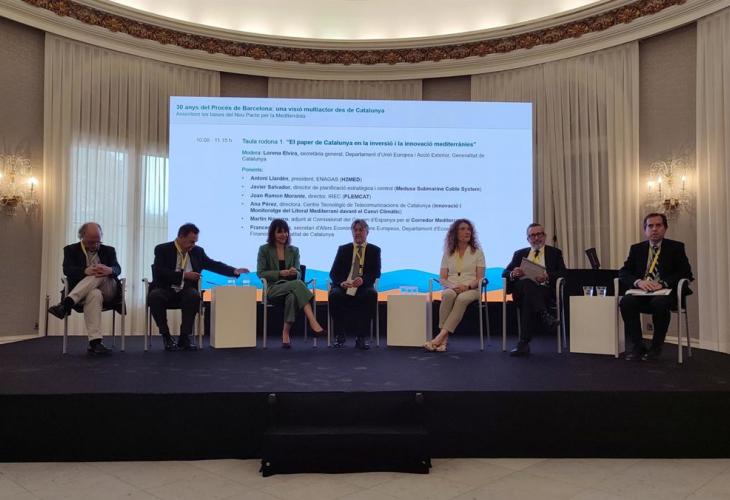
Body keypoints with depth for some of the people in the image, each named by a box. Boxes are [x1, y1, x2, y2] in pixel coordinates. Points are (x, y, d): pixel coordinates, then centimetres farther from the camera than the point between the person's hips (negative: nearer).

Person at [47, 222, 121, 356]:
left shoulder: (109, 250, 15)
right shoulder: (71, 250, 11)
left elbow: (117, 269, -2)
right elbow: (67, 270, -8)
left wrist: (109, 270, -29)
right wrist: (85, 271, -31)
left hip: (107, 291, 2)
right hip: (81, 293, -1)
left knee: (99, 274, -31)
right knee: (94, 294, -39)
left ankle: (66, 303, -40)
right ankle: (95, 342, -49)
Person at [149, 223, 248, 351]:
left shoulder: (197, 251, 8)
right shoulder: (162, 249, -3)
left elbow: (214, 265, 11)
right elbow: (160, 273, -15)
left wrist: (234, 271, -4)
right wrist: (184, 275, -22)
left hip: (185, 291, 2)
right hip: (165, 290, -2)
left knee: (194, 295, -33)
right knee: (154, 296, -35)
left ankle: (184, 337, -21)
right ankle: (166, 336, -17)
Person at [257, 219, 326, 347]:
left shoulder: (294, 250, 14)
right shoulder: (264, 249, 6)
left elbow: (298, 274, 10)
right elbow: (260, 273, -1)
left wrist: (295, 273, -17)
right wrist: (281, 273, -14)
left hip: (291, 286, 3)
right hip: (273, 288, -3)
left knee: (292, 297, -39)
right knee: (298, 284, -36)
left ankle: (286, 333, -30)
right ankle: (313, 323, -44)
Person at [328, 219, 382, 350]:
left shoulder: (374, 250, 11)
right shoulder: (343, 249, 13)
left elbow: (376, 272, 1)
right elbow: (333, 272, 6)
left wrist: (363, 279, -21)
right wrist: (341, 282, -18)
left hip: (363, 287, 0)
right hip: (343, 287, 1)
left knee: (372, 294, -34)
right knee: (335, 295, -33)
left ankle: (361, 337, -24)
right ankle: (340, 335, -15)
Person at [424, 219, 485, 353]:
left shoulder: (477, 252, 11)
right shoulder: (448, 254, 15)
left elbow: (480, 278, 3)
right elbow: (442, 279, 8)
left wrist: (467, 286, -18)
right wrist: (453, 286, -14)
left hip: (471, 290, -1)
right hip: (451, 289, 1)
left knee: (462, 299, -38)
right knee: (447, 295, -38)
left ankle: (440, 336, -43)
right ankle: (444, 338, -40)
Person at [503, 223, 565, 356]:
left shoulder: (555, 252, 21)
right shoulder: (520, 253, 26)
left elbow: (563, 273, 6)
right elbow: (505, 273, 16)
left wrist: (547, 276, -16)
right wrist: (513, 274, -10)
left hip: (545, 291, -1)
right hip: (520, 290, 2)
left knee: (527, 299, -37)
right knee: (526, 283, -36)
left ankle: (524, 343, -39)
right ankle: (544, 316, -47)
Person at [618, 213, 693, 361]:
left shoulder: (676, 247, 9)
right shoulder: (636, 249, 15)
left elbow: (686, 273, -2)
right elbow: (623, 273, 7)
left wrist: (663, 283, -18)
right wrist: (638, 282, -16)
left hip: (666, 292, -2)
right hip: (642, 292, 3)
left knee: (659, 303, -37)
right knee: (625, 302, -30)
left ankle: (656, 347, -16)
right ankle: (638, 347, -17)